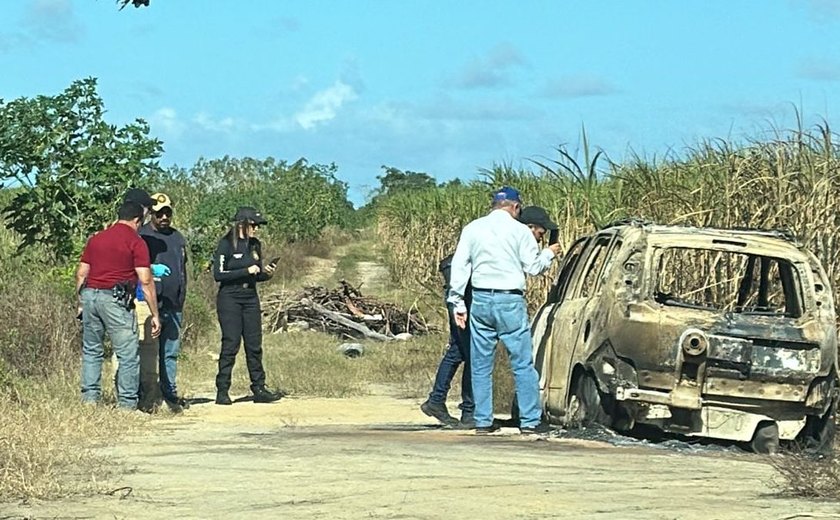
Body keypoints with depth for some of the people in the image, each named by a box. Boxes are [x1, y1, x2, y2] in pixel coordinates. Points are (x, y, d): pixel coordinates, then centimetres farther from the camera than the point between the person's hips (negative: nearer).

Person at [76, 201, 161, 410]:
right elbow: (145, 281, -8)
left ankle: (90, 398, 11)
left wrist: (81, 303, 22)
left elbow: (81, 274, 15)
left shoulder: (96, 239, 16)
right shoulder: (136, 242, -2)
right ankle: (127, 404, -1)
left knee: (91, 351, 14)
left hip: (90, 295, 6)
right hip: (115, 299, -6)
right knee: (127, 354, 0)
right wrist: (155, 314, -5)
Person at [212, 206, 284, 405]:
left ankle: (259, 389, 8)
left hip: (250, 299, 6)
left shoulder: (255, 245, 11)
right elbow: (218, 274, -13)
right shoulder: (226, 244, -7)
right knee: (230, 344, -6)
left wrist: (266, 273, -4)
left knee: (255, 345, 4)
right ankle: (222, 391, -1)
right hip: (229, 299, -6)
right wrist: (246, 271, -17)